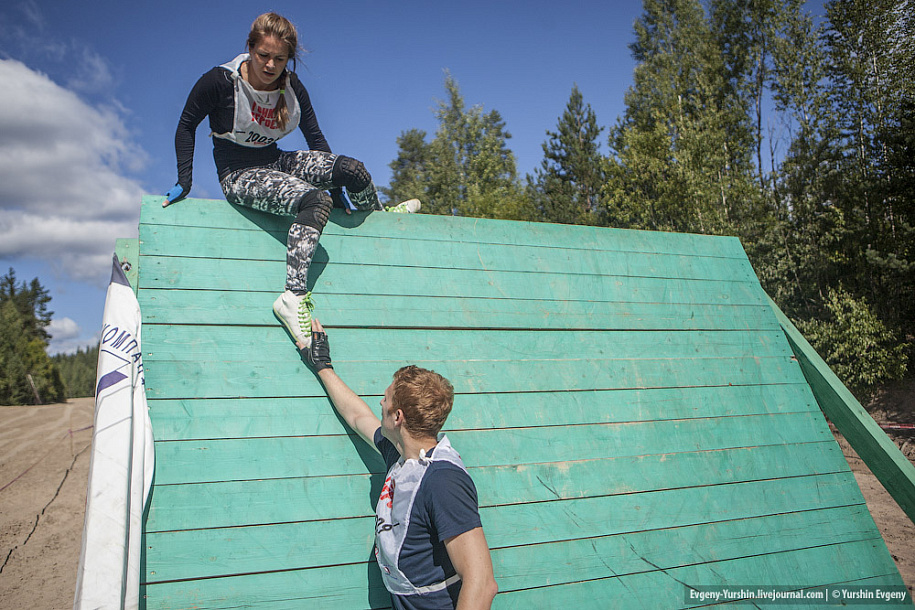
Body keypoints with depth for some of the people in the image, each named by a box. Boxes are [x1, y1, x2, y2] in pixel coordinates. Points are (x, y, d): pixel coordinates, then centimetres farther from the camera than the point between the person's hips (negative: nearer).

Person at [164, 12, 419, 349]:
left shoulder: (292, 87, -3)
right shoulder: (221, 81, -15)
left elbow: (315, 137, 7)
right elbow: (186, 126, -3)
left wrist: (338, 188, 6)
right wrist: (184, 182, -7)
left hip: (276, 162, 5)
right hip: (239, 176, -5)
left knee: (353, 170, -16)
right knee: (316, 201, -33)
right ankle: (294, 296, -39)